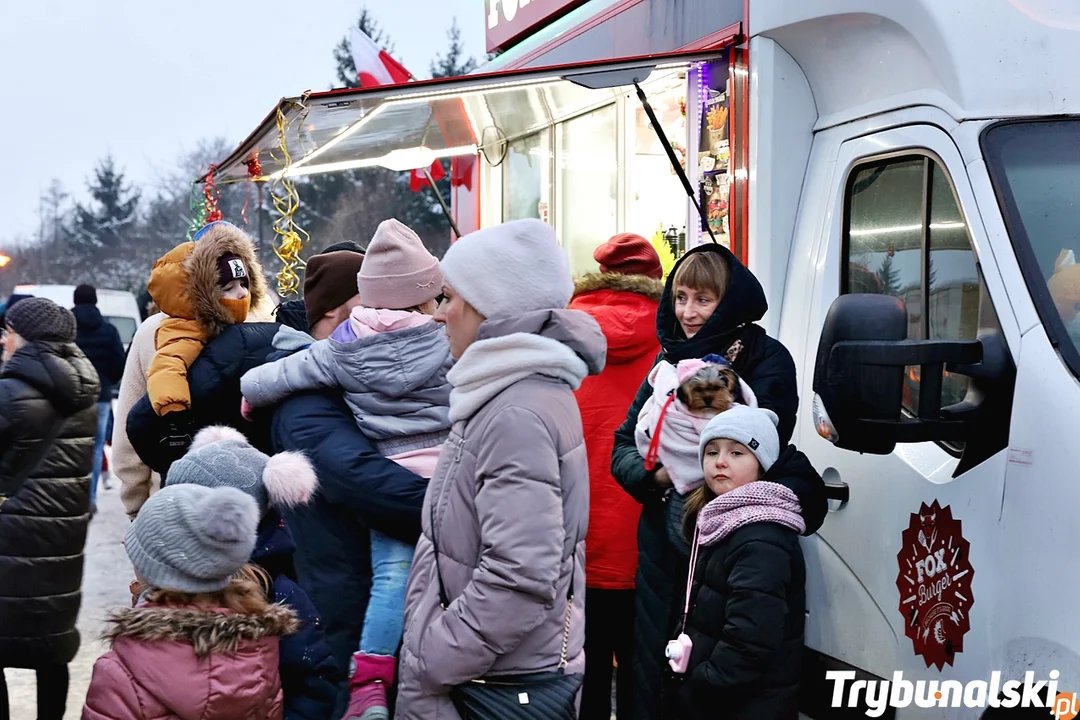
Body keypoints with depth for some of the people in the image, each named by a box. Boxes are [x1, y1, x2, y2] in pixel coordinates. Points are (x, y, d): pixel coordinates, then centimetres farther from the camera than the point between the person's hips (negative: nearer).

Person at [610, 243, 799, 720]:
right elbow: (624, 446, 8)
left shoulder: (767, 362, -6)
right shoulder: (670, 359, 11)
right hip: (662, 550, 5)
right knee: (651, 681, 11)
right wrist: (657, 475, -10)